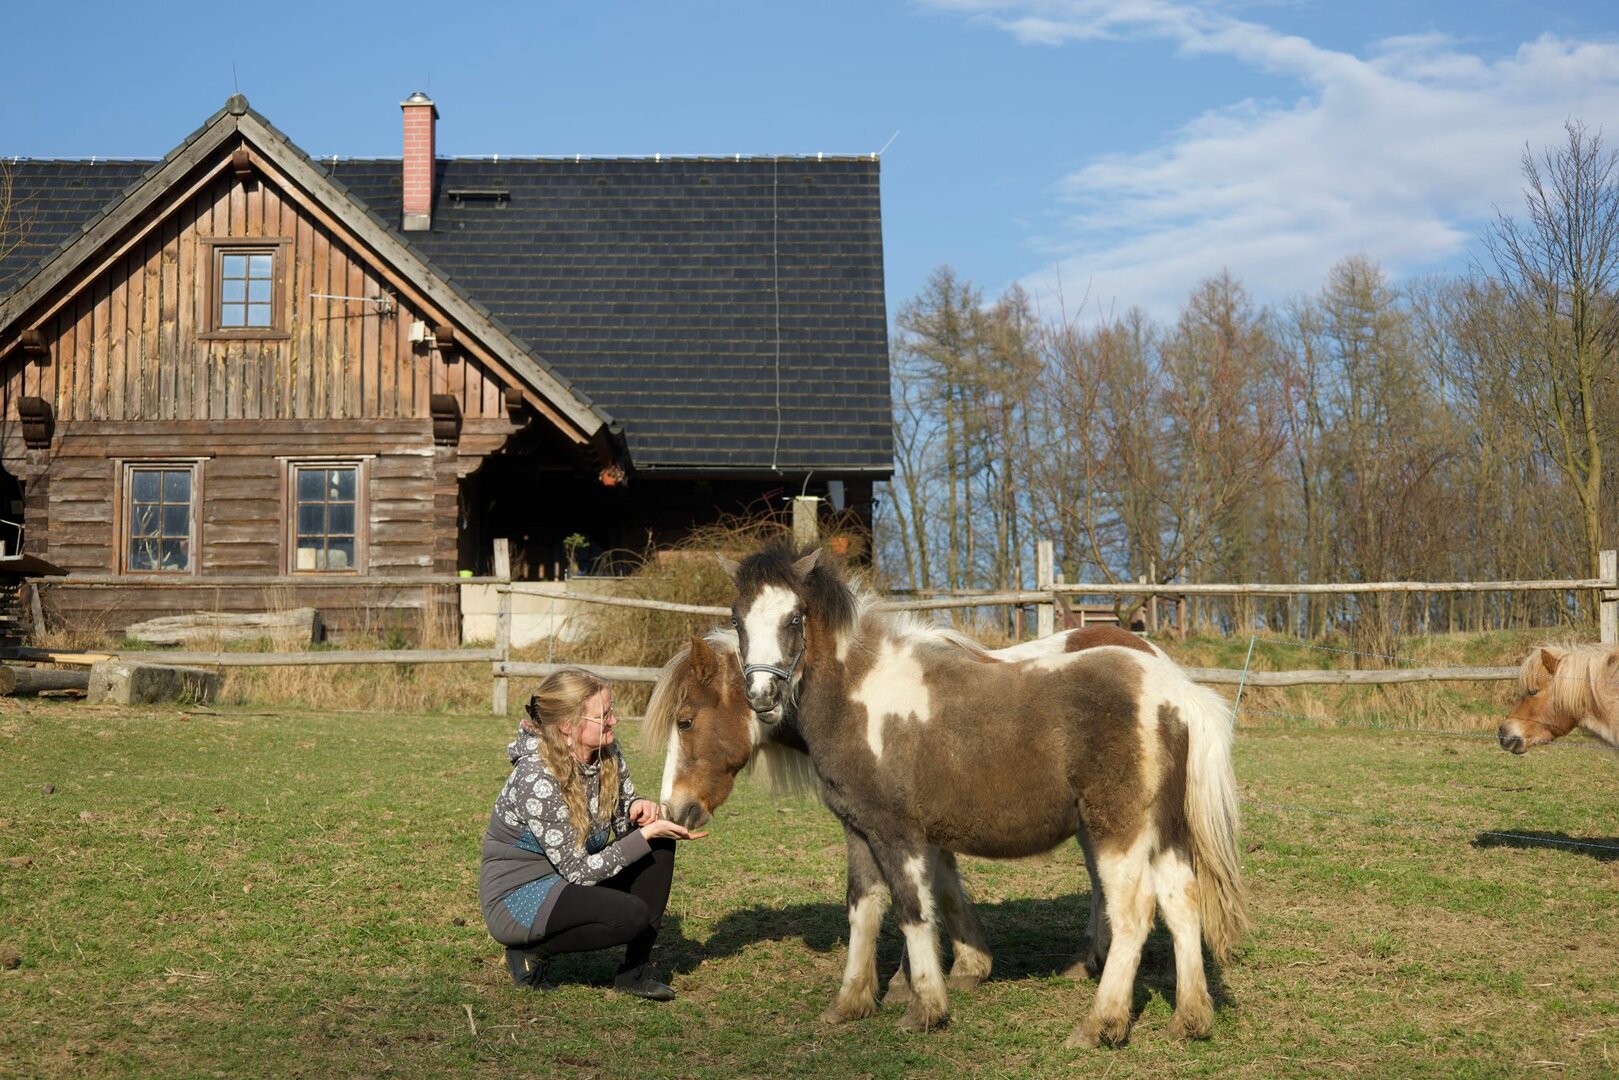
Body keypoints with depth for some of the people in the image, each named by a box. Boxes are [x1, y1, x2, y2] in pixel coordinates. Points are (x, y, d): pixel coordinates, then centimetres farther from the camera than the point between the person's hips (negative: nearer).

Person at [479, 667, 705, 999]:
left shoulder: (607, 753, -6)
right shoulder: (537, 781, -29)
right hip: (515, 898, -8)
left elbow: (623, 811, 10)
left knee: (660, 844, -9)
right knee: (632, 915, -28)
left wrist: (638, 807, -14)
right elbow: (579, 871, -25)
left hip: (568, 879, 8)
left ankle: (636, 970, -3)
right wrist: (646, 835, -26)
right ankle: (531, 953, -5)